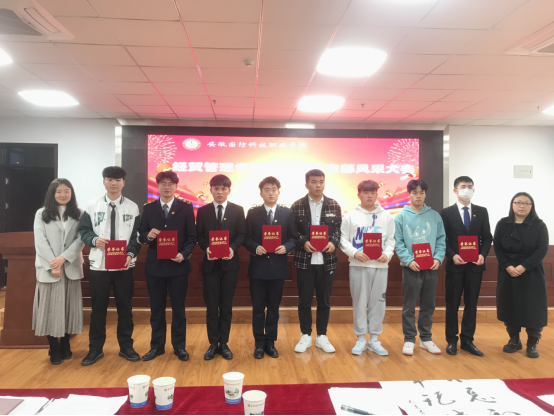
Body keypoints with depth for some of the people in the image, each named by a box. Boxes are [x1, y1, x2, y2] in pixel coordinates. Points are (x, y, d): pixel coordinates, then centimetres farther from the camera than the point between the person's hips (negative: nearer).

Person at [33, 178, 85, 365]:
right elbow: (40, 241, -3)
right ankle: (54, 349, 11)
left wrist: (63, 258, -15)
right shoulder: (42, 214, 5)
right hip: (48, 268, -1)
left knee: (69, 307, 6)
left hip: (71, 267, 1)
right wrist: (52, 265, -13)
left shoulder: (78, 214, 7)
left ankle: (65, 345, 20)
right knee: (51, 308, 1)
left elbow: (80, 240, -2)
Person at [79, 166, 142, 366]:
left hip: (124, 265, 0)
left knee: (125, 307, 8)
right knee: (98, 308, 9)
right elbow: (83, 230, 5)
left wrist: (131, 254, -14)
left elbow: (136, 235, 1)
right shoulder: (93, 206, 4)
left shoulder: (132, 207, 2)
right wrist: (94, 240, -16)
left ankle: (126, 347, 22)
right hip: (99, 265, 1)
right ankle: (95, 349, 23)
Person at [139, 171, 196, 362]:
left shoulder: (186, 207, 0)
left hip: (178, 265, -2)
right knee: (156, 308, 11)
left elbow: (192, 237, -2)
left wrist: (184, 254, -17)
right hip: (154, 265, 2)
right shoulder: (148, 208, 6)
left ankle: (179, 346, 20)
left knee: (178, 308, 7)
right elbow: (141, 236, 6)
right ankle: (157, 346, 25)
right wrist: (148, 235, -17)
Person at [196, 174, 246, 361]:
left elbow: (242, 234, -1)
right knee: (211, 306, 4)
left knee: (226, 306, 6)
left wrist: (232, 248, -19)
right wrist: (206, 248, -16)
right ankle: (213, 344, 16)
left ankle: (224, 344, 17)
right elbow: (199, 235, 3)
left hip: (230, 263, 0)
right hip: (210, 264, 1)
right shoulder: (203, 211, 7)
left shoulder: (238, 210, 4)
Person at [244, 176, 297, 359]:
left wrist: (286, 247, -16)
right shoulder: (253, 213, 1)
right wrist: (255, 248, -18)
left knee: (274, 308, 11)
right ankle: (259, 344, 20)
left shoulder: (288, 213, 3)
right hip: (258, 266, 0)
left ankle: (270, 343, 25)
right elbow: (246, 238, 1)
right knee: (258, 308, 7)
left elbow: (293, 237, 3)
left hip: (278, 267, 1)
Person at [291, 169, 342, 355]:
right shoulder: (297, 206, -1)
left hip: (327, 260, 1)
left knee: (324, 301, 10)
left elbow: (338, 230, 5)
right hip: (304, 260, -1)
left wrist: (334, 243, -13)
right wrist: (303, 243, -17)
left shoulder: (334, 206, 4)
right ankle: (306, 336, 22)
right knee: (304, 300, 7)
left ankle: (322, 336, 24)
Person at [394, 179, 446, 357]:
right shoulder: (401, 217, -2)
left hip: (431, 268, 3)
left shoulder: (435, 216, 6)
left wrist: (438, 258, -9)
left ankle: (426, 339, 25)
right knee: (409, 306, 5)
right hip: (411, 267, -2)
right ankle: (409, 340, 16)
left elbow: (441, 240, 6)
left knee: (428, 305, 12)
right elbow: (398, 242, -5)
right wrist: (409, 260, -16)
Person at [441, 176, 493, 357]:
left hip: (475, 265, 2)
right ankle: (452, 341, 15)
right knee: (452, 304, 5)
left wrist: (483, 254, -11)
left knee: (471, 304, 8)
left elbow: (487, 237, 6)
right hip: (455, 265, -2)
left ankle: (468, 340, 19)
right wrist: (452, 256, -16)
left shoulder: (482, 212, 8)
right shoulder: (447, 213, 1)